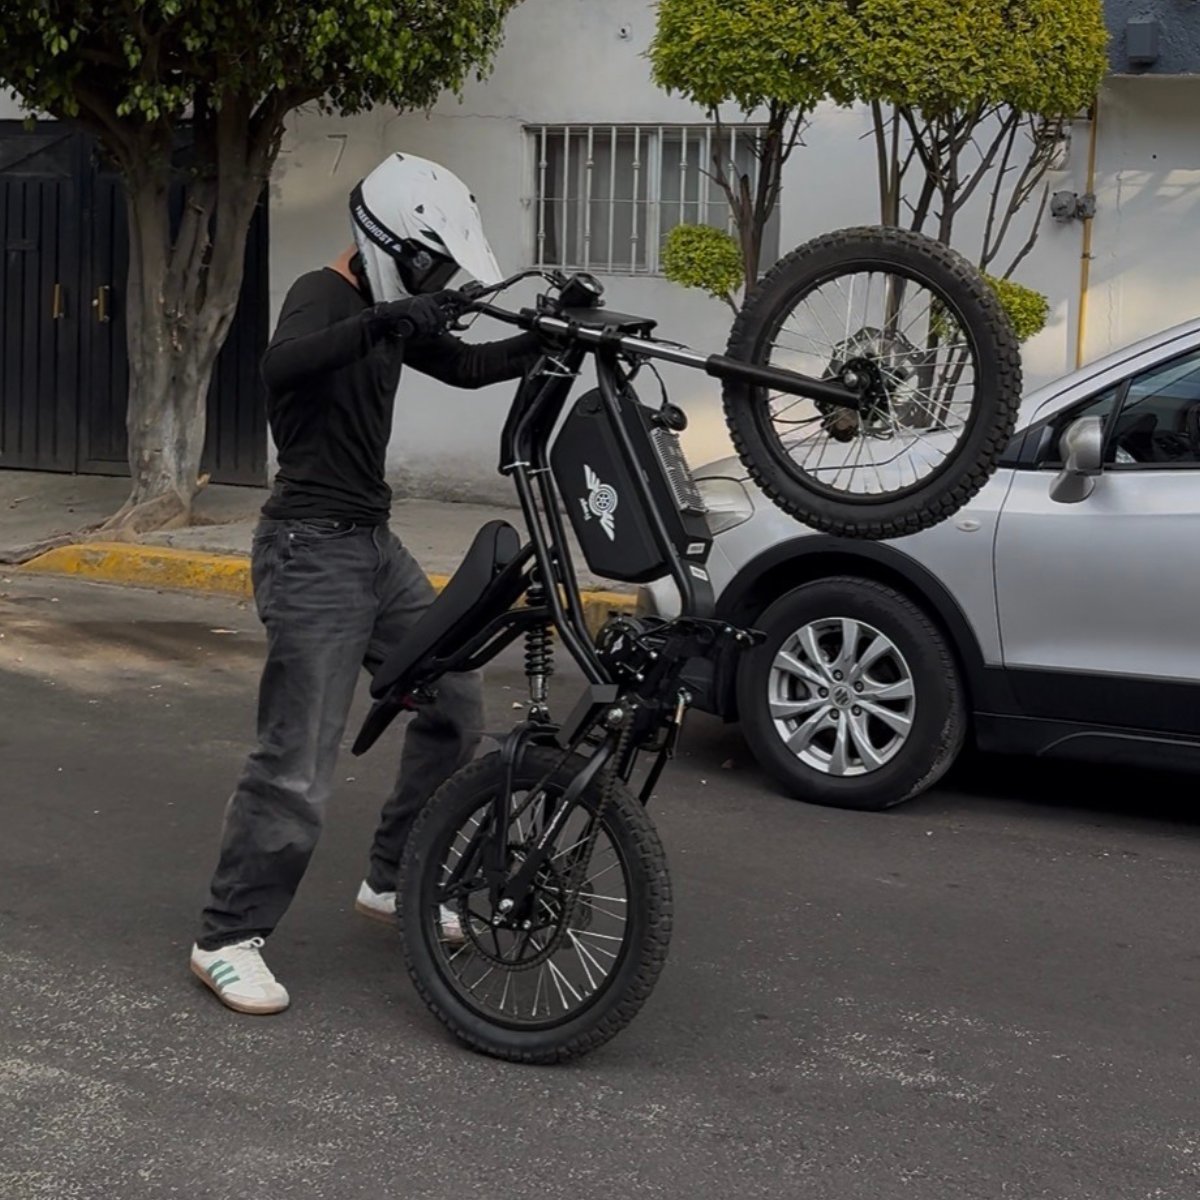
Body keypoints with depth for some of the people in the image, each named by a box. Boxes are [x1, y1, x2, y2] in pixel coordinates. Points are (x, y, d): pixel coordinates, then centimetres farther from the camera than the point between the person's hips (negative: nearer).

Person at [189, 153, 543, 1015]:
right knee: (299, 767, -10)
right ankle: (228, 939, 2)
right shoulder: (323, 297, -15)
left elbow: (466, 367, 23)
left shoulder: (392, 310, 12)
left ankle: (392, 881, 26)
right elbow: (282, 366, -37)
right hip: (313, 553, -9)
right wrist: (381, 322, -49)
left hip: (375, 545, 9)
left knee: (455, 704, 12)